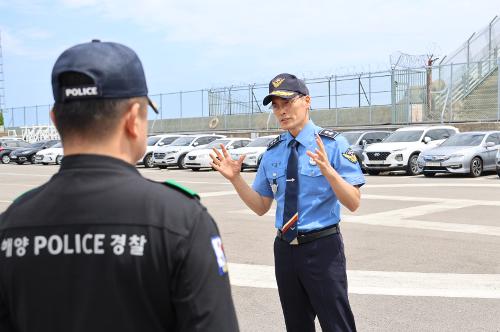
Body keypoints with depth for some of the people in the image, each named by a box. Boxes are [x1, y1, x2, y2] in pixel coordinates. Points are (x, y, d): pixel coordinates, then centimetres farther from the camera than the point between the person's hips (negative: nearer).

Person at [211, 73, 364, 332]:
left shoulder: (332, 144, -9)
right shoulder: (272, 152, 5)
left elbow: (353, 203, -13)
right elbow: (261, 207, 9)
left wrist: (328, 170, -30)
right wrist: (235, 178, -6)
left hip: (322, 248, -5)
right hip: (285, 249, 5)